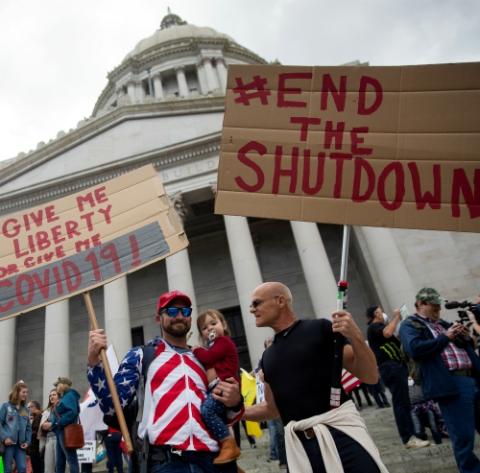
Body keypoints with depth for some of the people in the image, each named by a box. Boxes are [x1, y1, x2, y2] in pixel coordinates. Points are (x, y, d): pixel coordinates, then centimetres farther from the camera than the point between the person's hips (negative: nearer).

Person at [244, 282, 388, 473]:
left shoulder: (320, 329, -4)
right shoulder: (267, 356, 13)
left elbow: (371, 376, -4)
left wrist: (356, 338, -21)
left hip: (340, 432, -5)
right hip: (299, 446, 5)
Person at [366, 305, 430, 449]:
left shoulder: (379, 327, 24)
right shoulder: (373, 327, -6)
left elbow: (396, 341, 23)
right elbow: (387, 333, -27)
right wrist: (396, 316, -13)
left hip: (397, 366, 10)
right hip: (390, 368, -10)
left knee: (404, 402, 10)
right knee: (401, 403, -10)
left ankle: (410, 433, 14)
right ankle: (408, 438, -9)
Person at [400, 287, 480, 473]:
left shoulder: (443, 323, 23)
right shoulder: (409, 325, 1)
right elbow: (414, 349, -17)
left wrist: (465, 336, 4)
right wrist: (445, 337, -8)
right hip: (450, 384, -7)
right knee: (463, 436, -2)